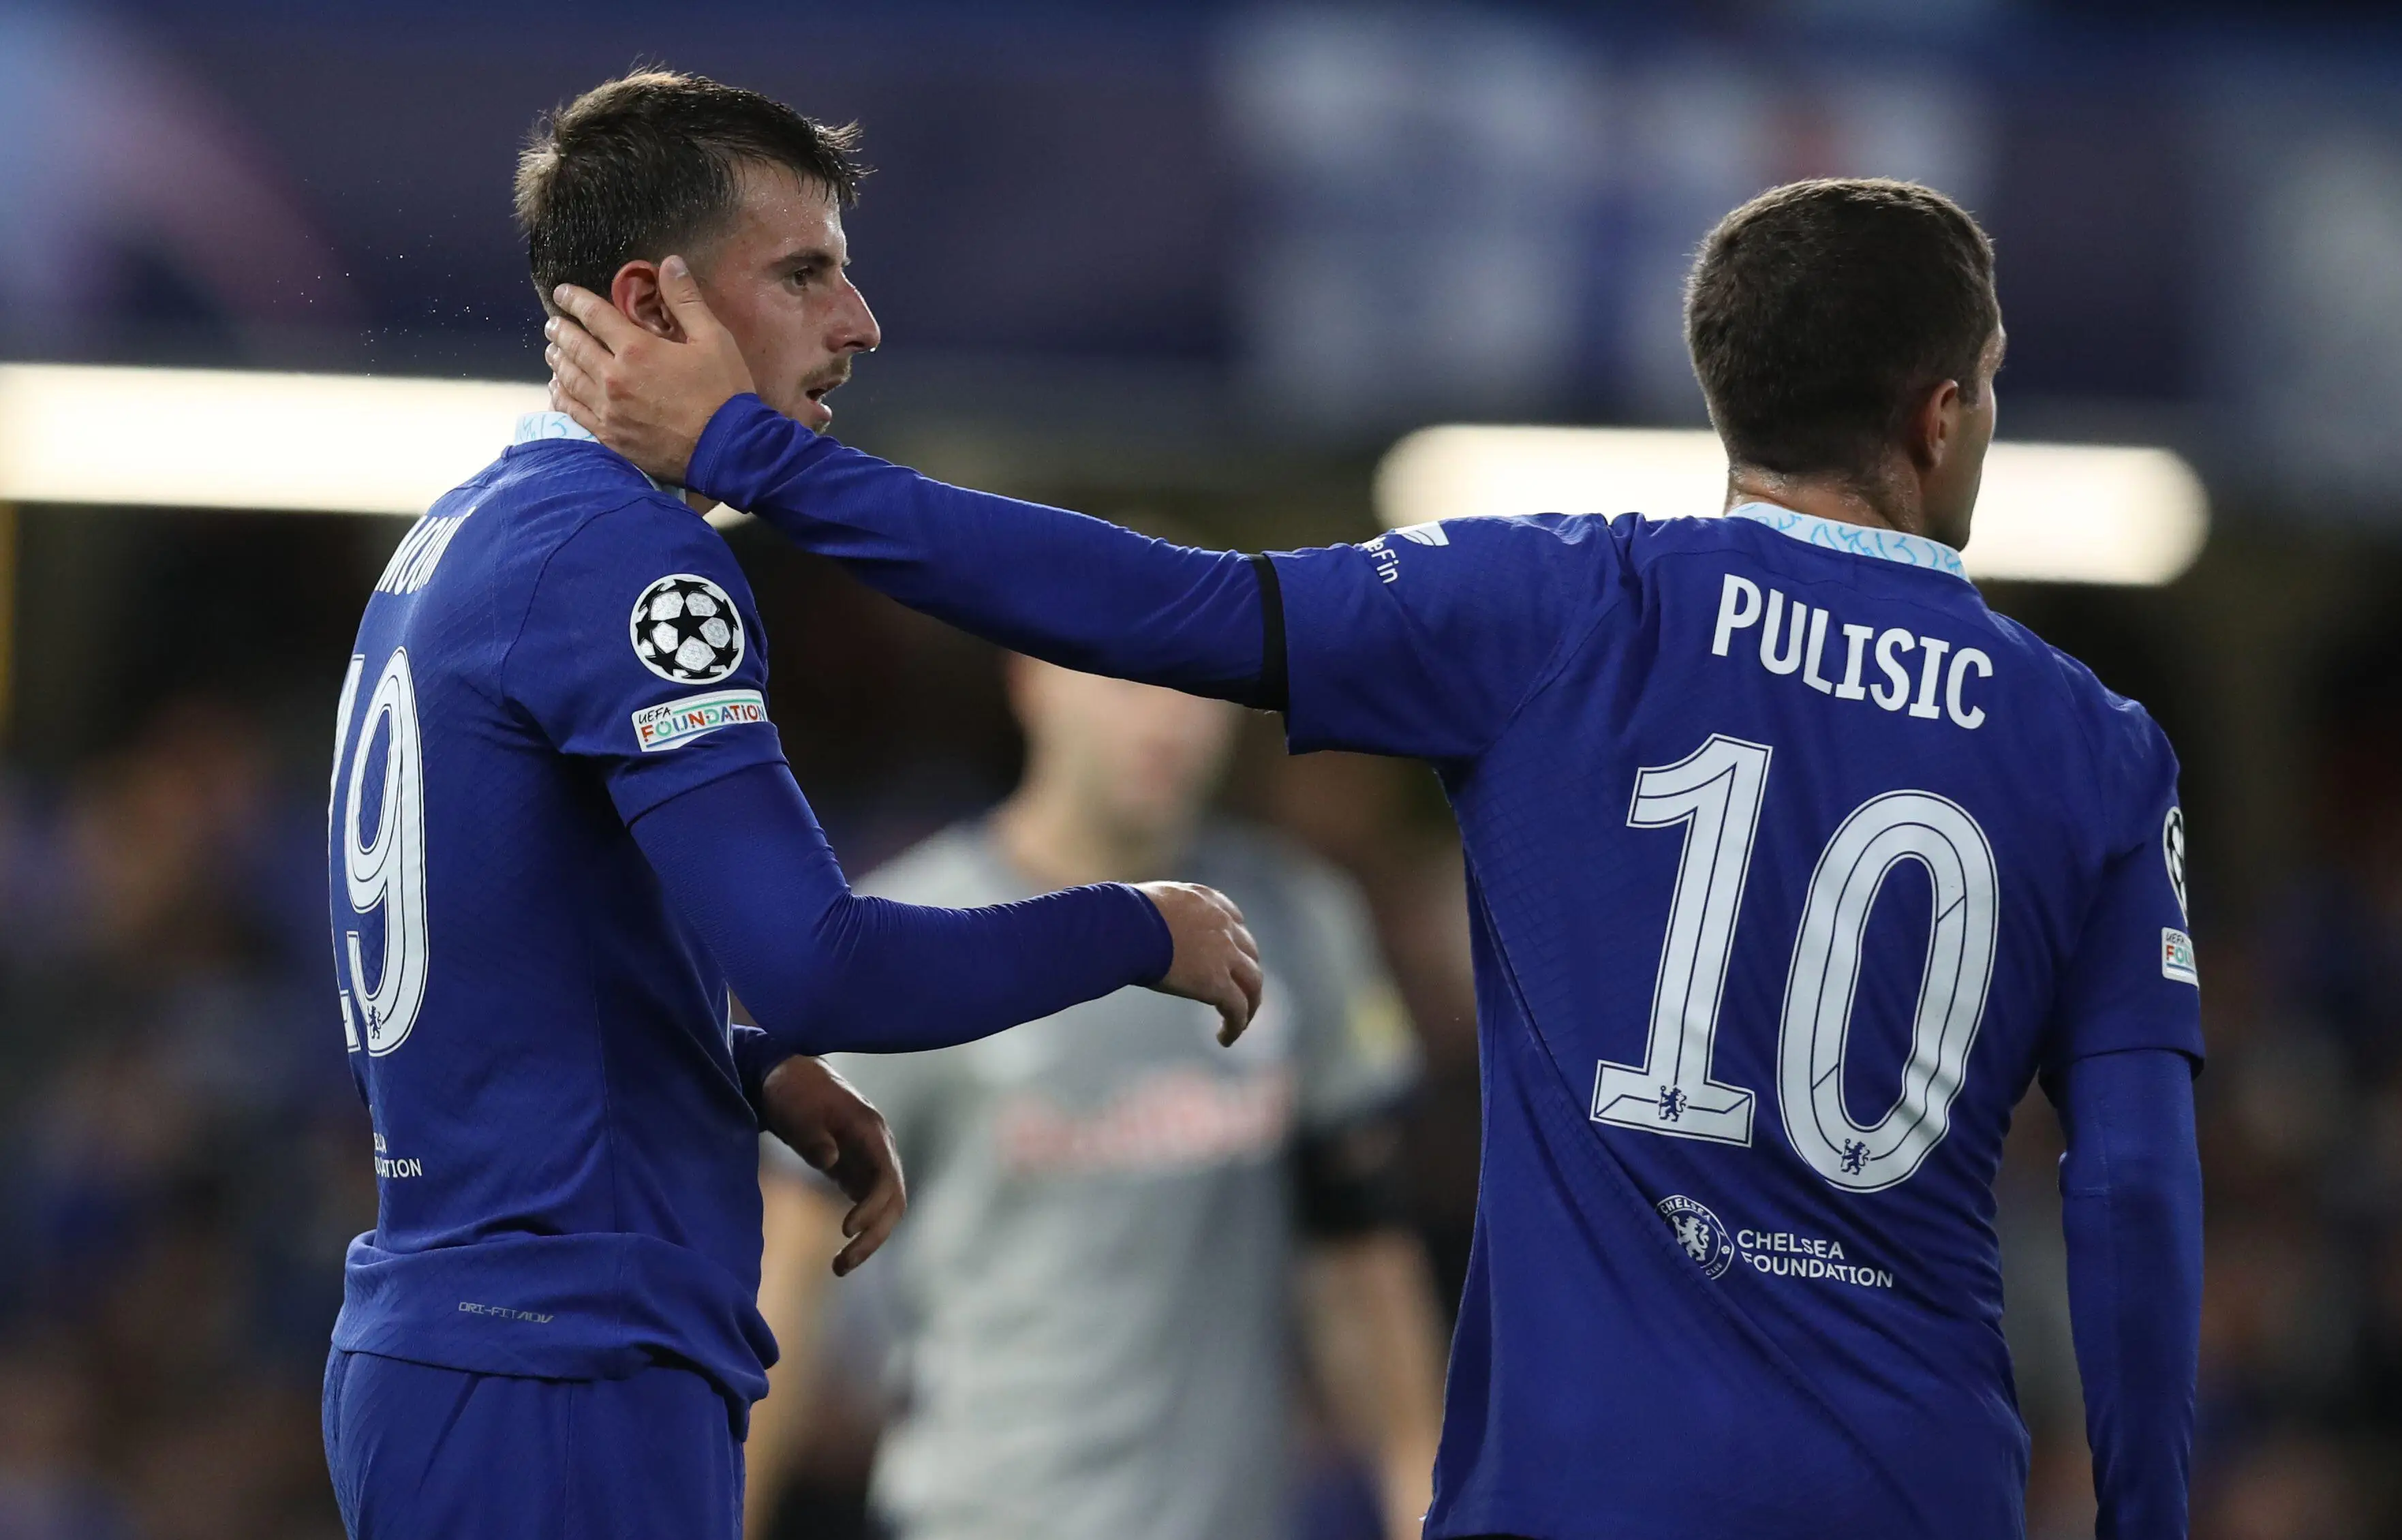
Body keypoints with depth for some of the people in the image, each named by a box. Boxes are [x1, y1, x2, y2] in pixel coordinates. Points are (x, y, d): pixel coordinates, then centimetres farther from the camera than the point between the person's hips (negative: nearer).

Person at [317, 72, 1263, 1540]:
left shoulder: (463, 540, 15)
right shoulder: (620, 553, -15)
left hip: (444, 1351, 10)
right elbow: (823, 966, -23)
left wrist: (759, 1075, 10)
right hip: (565, 1389, -10)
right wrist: (1144, 932, -9)